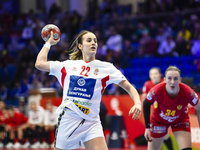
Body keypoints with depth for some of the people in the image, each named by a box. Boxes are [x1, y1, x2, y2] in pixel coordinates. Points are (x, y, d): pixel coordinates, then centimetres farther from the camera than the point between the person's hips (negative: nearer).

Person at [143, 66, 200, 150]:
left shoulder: (188, 92, -32)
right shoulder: (157, 91, -33)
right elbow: (146, 104, -11)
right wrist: (147, 127, -11)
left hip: (180, 120, 0)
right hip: (158, 120, 0)